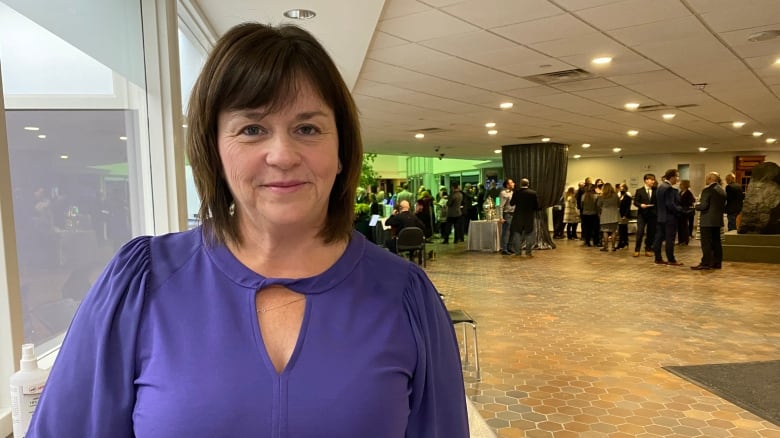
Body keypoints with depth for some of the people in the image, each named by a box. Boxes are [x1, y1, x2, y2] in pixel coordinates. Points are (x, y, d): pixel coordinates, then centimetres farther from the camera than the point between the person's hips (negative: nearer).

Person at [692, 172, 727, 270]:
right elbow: (724, 206, 17)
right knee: (716, 242, 11)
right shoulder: (722, 190, 13)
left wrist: (696, 205, 1)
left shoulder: (708, 189, -14)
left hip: (707, 221, -8)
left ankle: (705, 263, -6)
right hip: (718, 220, 8)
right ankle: (717, 262, 14)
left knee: (706, 243, -6)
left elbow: (703, 205, -18)